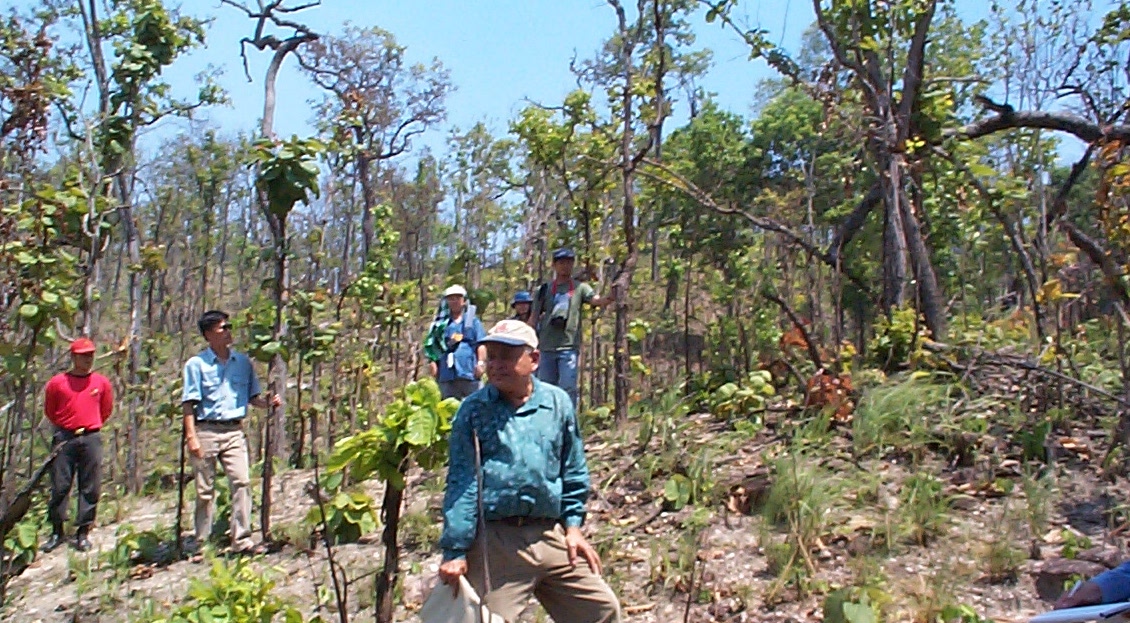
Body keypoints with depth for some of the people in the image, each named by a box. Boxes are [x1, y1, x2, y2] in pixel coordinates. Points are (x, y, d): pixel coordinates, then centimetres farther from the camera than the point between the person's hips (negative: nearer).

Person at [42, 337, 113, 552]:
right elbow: (49, 411, 13)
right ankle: (57, 532, 13)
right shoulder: (57, 383, 1)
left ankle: (83, 533, 9)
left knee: (90, 488, 1)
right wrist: (65, 428, 13)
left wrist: (90, 426, 13)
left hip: (91, 439, 1)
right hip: (65, 438, -1)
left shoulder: (102, 383, 5)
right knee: (59, 486, 1)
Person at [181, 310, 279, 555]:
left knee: (241, 481, -8)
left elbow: (252, 397, 15)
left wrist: (268, 403, -5)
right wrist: (191, 436, -11)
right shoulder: (196, 364, 1)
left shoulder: (243, 362, 11)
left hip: (234, 431, 2)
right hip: (206, 431, -2)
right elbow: (189, 404, -3)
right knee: (205, 489, 5)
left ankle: (241, 539, -4)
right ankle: (202, 542, 16)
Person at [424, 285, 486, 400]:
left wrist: (480, 363, -4)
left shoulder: (473, 320, 10)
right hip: (447, 373, 2)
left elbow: (481, 344, 6)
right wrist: (432, 361, -1)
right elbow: (431, 344, 10)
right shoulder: (441, 322, 13)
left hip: (469, 372, -1)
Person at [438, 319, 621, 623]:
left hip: (551, 536, 3)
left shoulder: (558, 402, 5)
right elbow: (461, 483, -3)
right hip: (495, 543, -3)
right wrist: (455, 551, -6)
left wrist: (572, 523, 10)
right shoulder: (473, 409, -2)